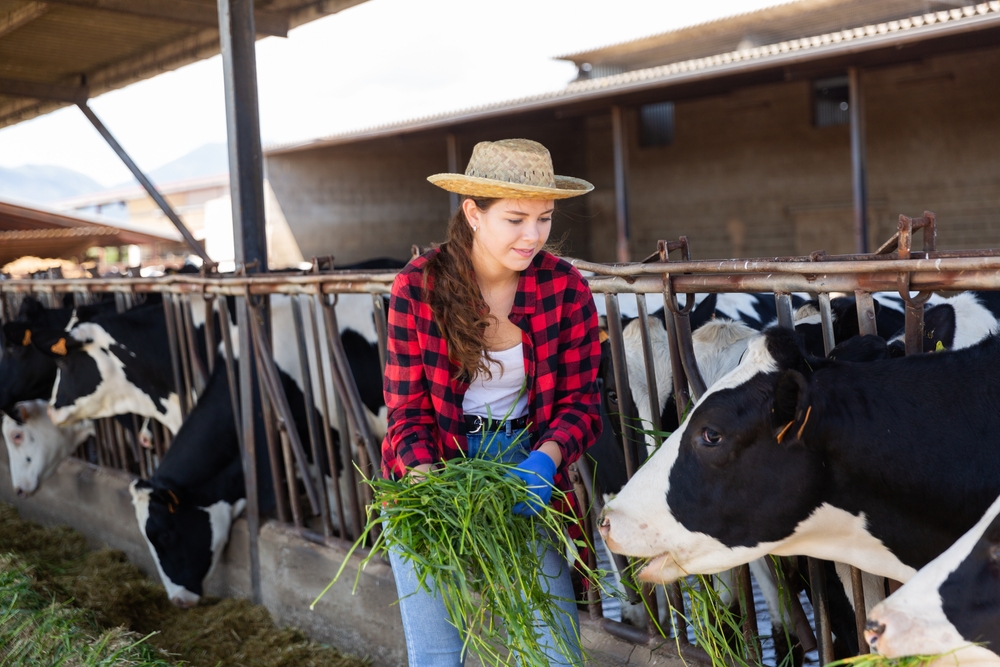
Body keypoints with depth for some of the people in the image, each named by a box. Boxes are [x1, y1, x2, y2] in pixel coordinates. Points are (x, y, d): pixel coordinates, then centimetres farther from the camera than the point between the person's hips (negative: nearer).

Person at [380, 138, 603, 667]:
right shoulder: (417, 287, -11)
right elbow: (408, 409, -8)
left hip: (528, 468, 1)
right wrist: (426, 478, -27)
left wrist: (544, 460, -27)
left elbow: (580, 402, -7)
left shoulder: (565, 288, -8)